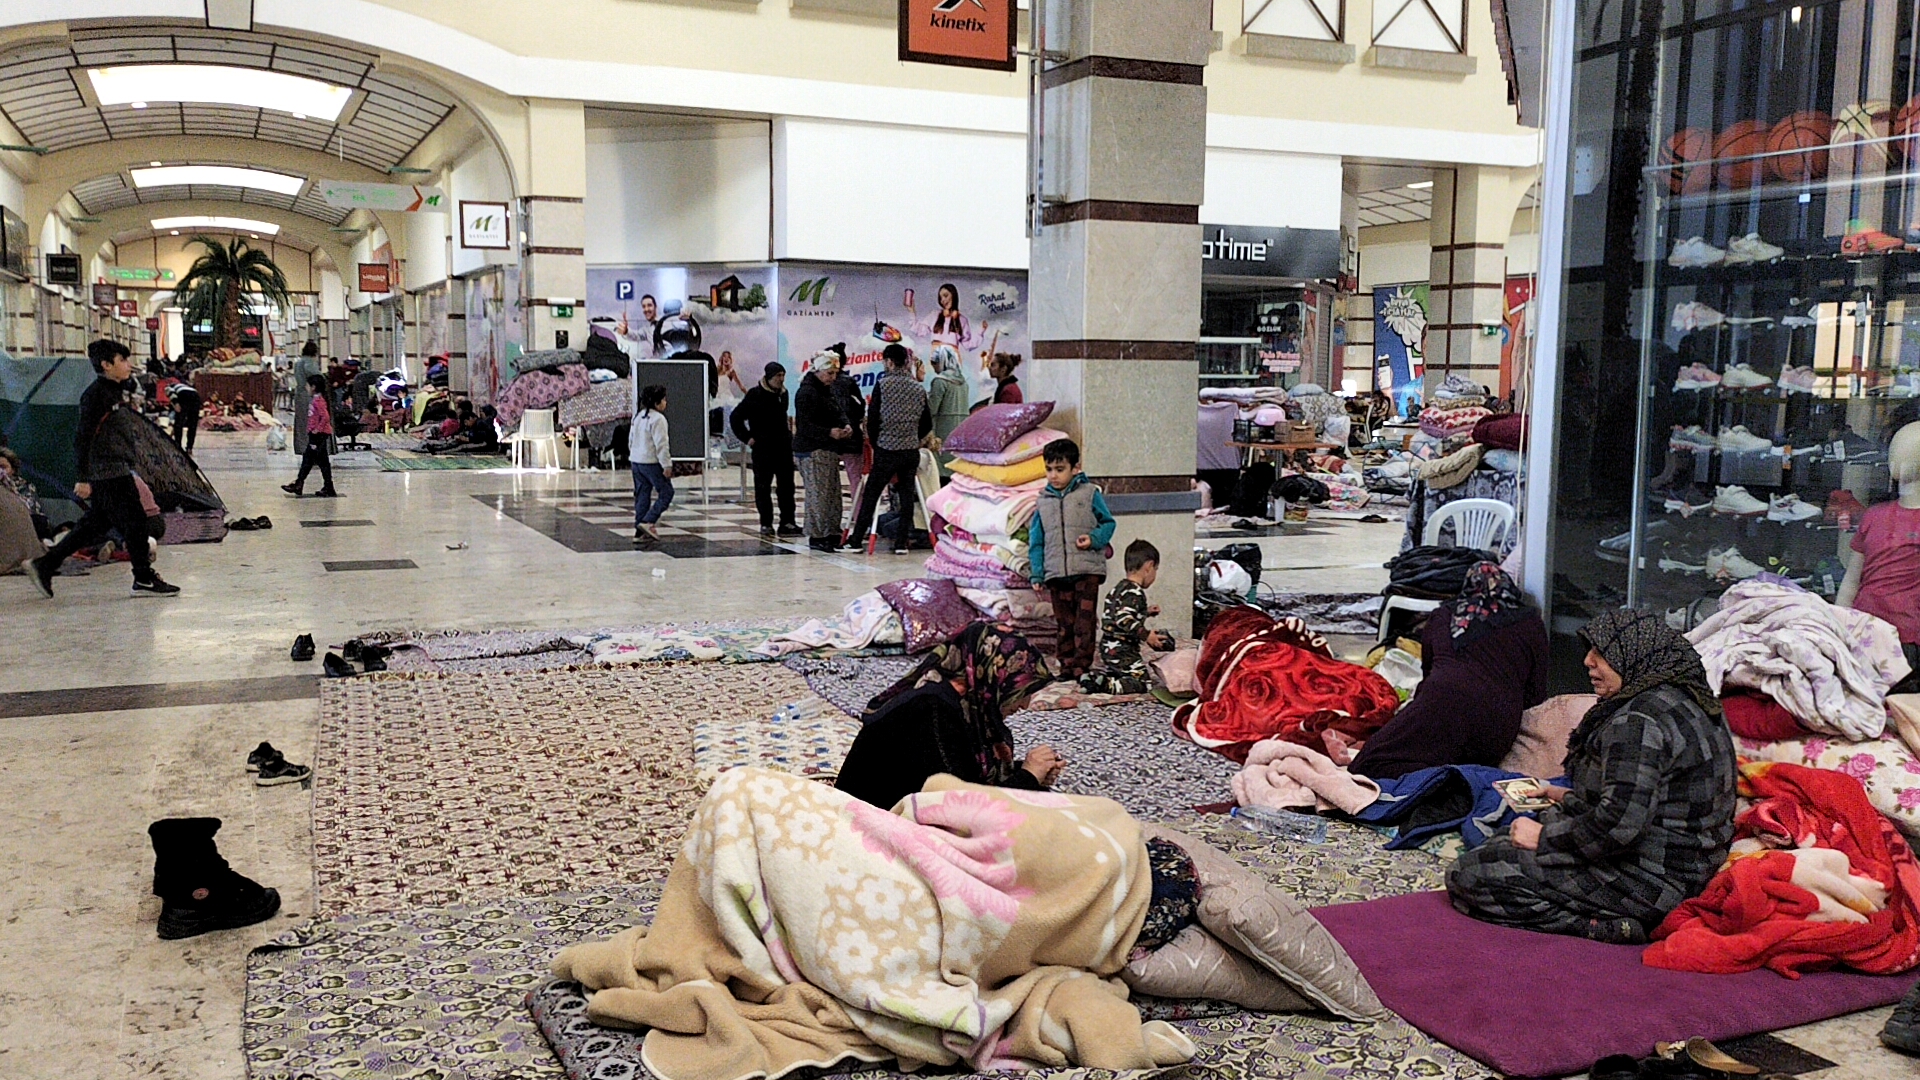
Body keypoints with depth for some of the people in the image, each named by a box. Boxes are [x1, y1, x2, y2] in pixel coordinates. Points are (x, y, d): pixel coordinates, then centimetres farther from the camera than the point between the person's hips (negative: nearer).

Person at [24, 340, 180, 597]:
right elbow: (84, 437, -17)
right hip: (108, 473, -10)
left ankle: (43, 565, 20)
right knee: (134, 522, -4)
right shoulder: (96, 394, -14)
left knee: (95, 524, 14)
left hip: (118, 471, 10)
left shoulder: (116, 392, 16)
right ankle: (144, 580, 4)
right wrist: (83, 479, -20)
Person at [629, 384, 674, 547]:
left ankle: (640, 532, 11)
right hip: (651, 462, -9)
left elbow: (631, 440, 19)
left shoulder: (637, 416, 13)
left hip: (636, 460, 9)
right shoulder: (657, 419, -15)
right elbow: (661, 444, -19)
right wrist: (666, 465, -16)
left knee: (642, 496, 11)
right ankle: (648, 522, -13)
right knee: (666, 492, -1)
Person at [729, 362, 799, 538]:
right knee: (763, 486, 2)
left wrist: (787, 433, 14)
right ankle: (766, 524, 7)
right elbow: (736, 418, -7)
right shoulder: (755, 395, -10)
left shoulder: (783, 394, 8)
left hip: (783, 445, 6)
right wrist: (747, 438, -9)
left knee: (787, 485, 4)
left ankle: (787, 523, 7)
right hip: (763, 447, -6)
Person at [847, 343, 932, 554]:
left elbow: (872, 420, -6)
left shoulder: (883, 385, -7)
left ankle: (856, 539, 10)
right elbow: (927, 424, 9)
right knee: (907, 496, 7)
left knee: (870, 495, 5)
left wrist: (876, 444, 8)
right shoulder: (919, 389, 5)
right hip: (911, 451, 3)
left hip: (886, 450, -3)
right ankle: (901, 542, 7)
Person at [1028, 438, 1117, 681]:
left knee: (1084, 622, -7)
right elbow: (1036, 541, 14)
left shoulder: (1090, 493, 2)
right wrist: (1036, 575, 8)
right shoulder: (1044, 500, 12)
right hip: (1056, 574, 3)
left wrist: (1094, 539, -13)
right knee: (1065, 624, 8)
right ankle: (1067, 667, 15)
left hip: (1087, 571, -3)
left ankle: (1082, 666, -2)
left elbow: (1108, 522, 8)